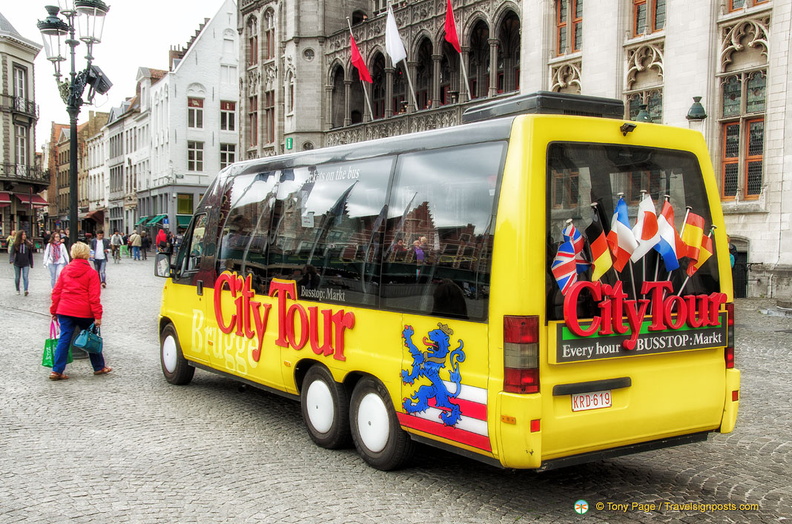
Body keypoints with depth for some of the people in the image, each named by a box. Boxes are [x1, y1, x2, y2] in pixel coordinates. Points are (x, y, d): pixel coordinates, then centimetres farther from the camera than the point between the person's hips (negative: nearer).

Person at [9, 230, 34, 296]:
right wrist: (11, 260, -31)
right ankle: (17, 290, 26)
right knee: (17, 277, 11)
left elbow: (30, 255, 7)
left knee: (25, 277, -14)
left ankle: (26, 290, -23)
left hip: (26, 264, -1)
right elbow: (11, 253, -12)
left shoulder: (28, 244, 0)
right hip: (17, 264, 1)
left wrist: (31, 264, 8)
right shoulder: (15, 244, -4)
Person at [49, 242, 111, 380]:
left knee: (64, 339, 5)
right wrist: (97, 316, -9)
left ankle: (57, 371, 0)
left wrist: (54, 311, 14)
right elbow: (94, 297, -10)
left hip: (64, 311, 3)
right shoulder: (91, 273, -6)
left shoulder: (65, 270, 6)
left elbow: (56, 292, 7)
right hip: (84, 312, -3)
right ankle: (99, 367, 23)